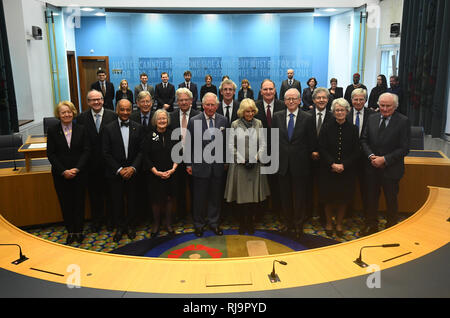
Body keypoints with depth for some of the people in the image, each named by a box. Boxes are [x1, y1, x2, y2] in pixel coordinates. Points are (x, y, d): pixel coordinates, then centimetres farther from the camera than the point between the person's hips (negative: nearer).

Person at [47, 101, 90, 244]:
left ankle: (79, 231, 22)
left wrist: (76, 169, -14)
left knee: (79, 202, 7)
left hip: (79, 173, 0)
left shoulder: (81, 129, 0)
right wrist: (63, 171, -12)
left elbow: (86, 151, -3)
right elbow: (50, 154, -2)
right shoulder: (52, 131, 0)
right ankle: (70, 231, 22)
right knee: (65, 203, 7)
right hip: (60, 175, 0)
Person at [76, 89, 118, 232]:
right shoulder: (81, 118, -2)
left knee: (109, 192, 12)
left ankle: (109, 219, 31)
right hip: (91, 163, 1)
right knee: (94, 193, 14)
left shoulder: (113, 116, -6)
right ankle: (96, 219, 32)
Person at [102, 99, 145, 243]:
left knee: (132, 201, 10)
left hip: (132, 172, 1)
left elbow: (141, 151, 0)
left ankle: (130, 226, 28)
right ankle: (119, 227, 25)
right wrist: (119, 170, -11)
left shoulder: (138, 128, 1)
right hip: (115, 173, -1)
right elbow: (106, 153, -5)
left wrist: (133, 168, -12)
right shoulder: (109, 128, -3)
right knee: (117, 202, 8)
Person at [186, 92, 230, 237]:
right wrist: (189, 164, -1)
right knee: (200, 197, 8)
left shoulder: (223, 121, 3)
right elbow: (189, 144, 0)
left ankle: (214, 222, 29)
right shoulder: (194, 121, -3)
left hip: (218, 165, 2)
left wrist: (226, 161, 6)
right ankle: (199, 224, 25)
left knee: (216, 196, 12)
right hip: (200, 165, -2)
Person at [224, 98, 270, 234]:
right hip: (239, 164, -1)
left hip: (255, 165, 1)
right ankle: (242, 224, 15)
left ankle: (251, 222, 17)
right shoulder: (235, 125, 1)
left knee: (254, 195, 2)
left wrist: (255, 159, -6)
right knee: (240, 195, 1)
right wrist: (242, 160, -7)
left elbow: (262, 144, 7)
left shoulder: (258, 124, 6)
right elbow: (231, 146, 1)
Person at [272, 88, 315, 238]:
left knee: (299, 196, 6)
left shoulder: (307, 118, -3)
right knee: (285, 195, 12)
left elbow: (311, 142, -1)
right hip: (282, 163, 2)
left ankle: (298, 225, 22)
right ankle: (287, 223, 28)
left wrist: (307, 159, -2)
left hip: (300, 164, -2)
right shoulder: (277, 116, 4)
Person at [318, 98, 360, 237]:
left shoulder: (353, 129, 1)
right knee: (328, 198, 6)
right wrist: (332, 164, -15)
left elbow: (356, 152, 0)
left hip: (346, 171, 1)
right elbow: (322, 149, -5)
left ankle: (339, 224, 26)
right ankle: (329, 223, 25)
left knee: (343, 198, 8)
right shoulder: (326, 128, -2)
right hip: (328, 170, -1)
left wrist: (343, 165, -12)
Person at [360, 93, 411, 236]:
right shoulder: (372, 118, 3)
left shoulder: (403, 121, -11)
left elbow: (404, 148, -13)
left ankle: (391, 228, 31)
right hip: (372, 167, 4)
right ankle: (371, 225, 34)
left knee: (391, 200, 12)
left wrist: (385, 159, -19)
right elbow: (364, 140, 6)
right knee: (371, 198, 16)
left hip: (391, 169, -4)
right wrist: (371, 156, -10)